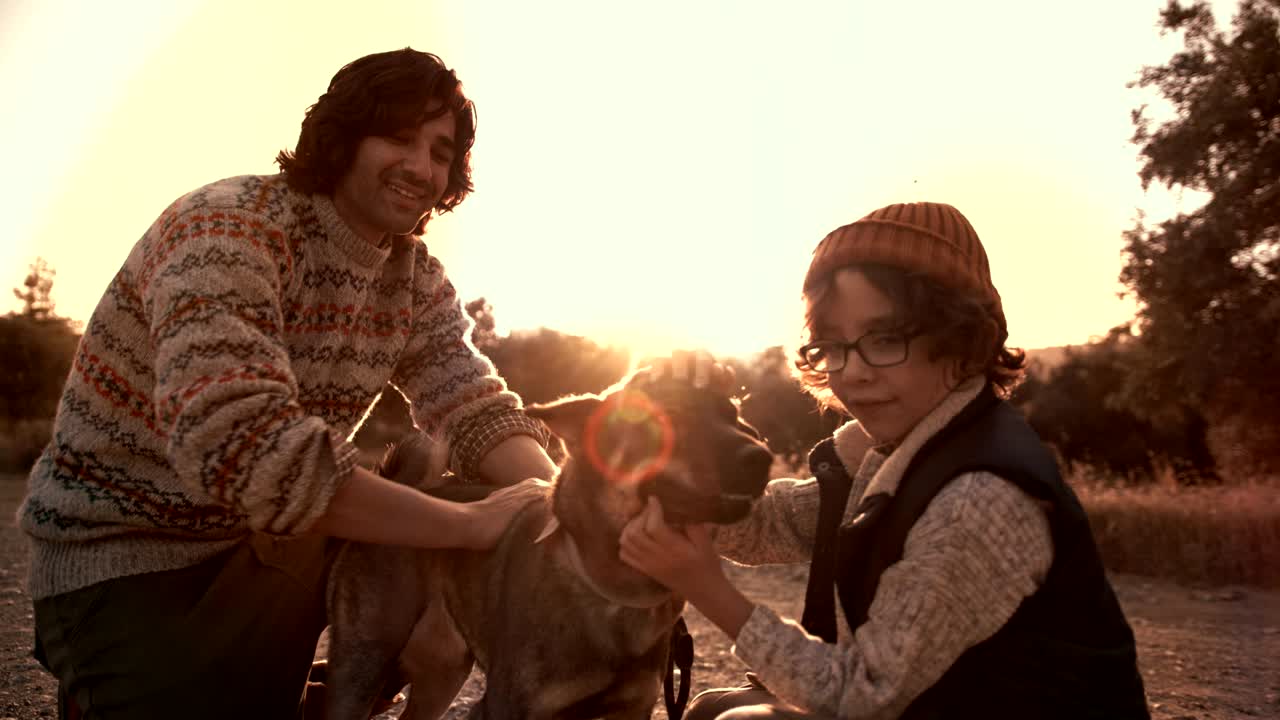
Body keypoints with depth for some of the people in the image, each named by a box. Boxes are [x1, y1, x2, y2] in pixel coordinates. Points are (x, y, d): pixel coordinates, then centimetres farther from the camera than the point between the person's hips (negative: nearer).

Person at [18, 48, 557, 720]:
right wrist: (473, 523, -34)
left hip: (267, 538, 7)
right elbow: (238, 440, -36)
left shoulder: (416, 278, -1)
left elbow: (475, 407, -5)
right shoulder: (230, 229, -23)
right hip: (122, 550, -7)